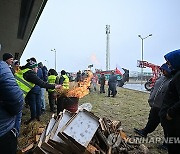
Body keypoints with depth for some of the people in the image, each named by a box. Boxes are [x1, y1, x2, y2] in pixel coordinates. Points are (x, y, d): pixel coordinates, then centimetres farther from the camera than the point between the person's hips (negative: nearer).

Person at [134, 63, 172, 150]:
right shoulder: (161, 78, 7)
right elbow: (153, 89, 15)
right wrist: (151, 99, 10)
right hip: (155, 106, 7)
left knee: (167, 128, 11)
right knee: (151, 122, 25)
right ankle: (144, 132, 44)